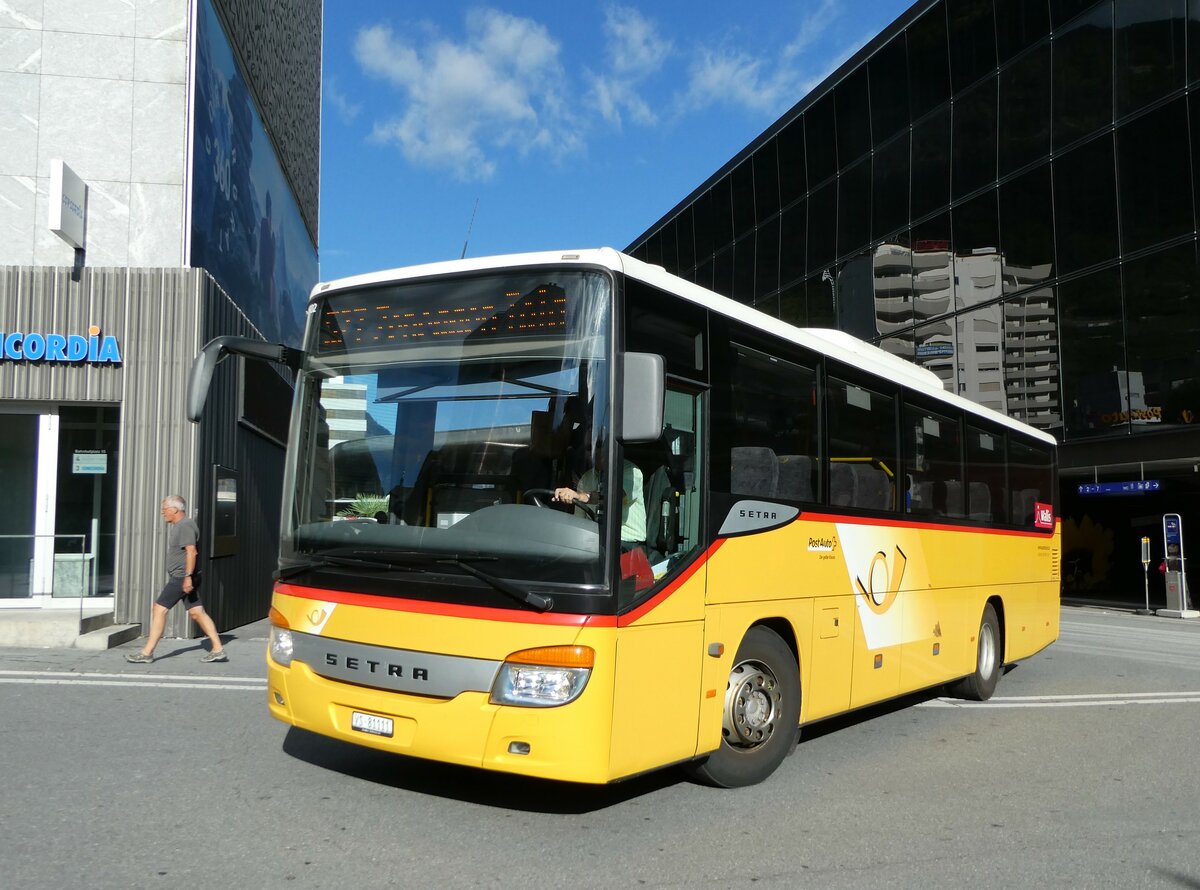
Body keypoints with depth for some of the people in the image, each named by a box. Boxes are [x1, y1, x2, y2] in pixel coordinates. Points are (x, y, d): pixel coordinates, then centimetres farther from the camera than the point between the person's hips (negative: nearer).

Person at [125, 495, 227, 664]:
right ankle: (218, 650, 4)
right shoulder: (179, 525, 19)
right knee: (197, 612, 6)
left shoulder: (185, 526, -13)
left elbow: (191, 552, -23)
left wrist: (188, 576, -29)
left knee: (159, 609, -6)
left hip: (181, 578, -10)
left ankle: (147, 653, -1)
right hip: (180, 577, 10)